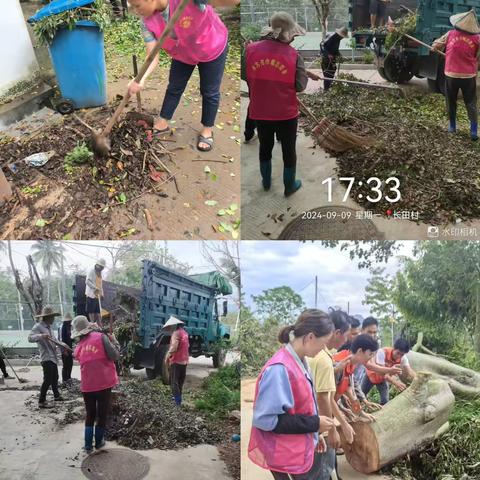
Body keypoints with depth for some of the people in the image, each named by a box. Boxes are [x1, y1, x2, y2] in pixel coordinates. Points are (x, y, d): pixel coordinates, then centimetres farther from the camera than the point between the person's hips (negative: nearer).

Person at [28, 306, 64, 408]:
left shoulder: (48, 327, 14)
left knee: (55, 378, 21)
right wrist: (41, 336, -42)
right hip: (47, 358, -9)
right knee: (48, 380, -10)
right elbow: (30, 338, -27)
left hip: (53, 357, 9)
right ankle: (42, 401, -3)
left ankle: (56, 396, 36)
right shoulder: (38, 326, -13)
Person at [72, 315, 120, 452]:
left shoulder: (79, 346, 4)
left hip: (87, 385, 4)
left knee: (90, 414, 18)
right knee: (102, 413, 13)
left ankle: (88, 445, 15)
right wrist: (114, 342, 2)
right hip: (104, 382, -3)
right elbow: (114, 356, -15)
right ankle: (99, 442, 22)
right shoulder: (101, 337, -11)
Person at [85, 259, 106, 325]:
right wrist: (95, 288, -31)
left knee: (98, 311, 8)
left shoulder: (100, 273, 18)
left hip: (97, 295, 8)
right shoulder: (91, 272, -8)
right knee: (91, 311, -5)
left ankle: (99, 325, 11)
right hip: (91, 295, -8)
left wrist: (101, 293, 15)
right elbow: (87, 282, -21)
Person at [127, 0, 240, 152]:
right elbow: (152, 56, -26)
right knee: (174, 88, 15)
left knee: (209, 92, 9)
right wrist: (141, 79, -44)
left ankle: (207, 129, 29)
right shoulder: (149, 21, -24)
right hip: (182, 54, 4)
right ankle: (163, 124, 33)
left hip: (212, 48, -4)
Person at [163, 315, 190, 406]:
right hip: (184, 361, 9)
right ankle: (178, 398, 27)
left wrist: (167, 357, -13)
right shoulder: (184, 332, 13)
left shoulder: (176, 333, -16)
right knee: (180, 382, 18)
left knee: (174, 383, -4)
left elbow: (173, 348, -25)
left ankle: (177, 402, -8)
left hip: (176, 361, -9)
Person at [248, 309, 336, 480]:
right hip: (287, 458, -9)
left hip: (304, 449, 9)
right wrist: (314, 423, -21)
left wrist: (314, 433, 11)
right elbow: (265, 419, -27)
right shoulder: (279, 369, -26)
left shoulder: (299, 362, 3)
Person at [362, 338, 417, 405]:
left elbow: (409, 371, -32)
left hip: (384, 378, 3)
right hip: (371, 375, -3)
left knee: (385, 401, -7)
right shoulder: (382, 352, -38)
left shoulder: (403, 358, -25)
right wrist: (395, 383, -55)